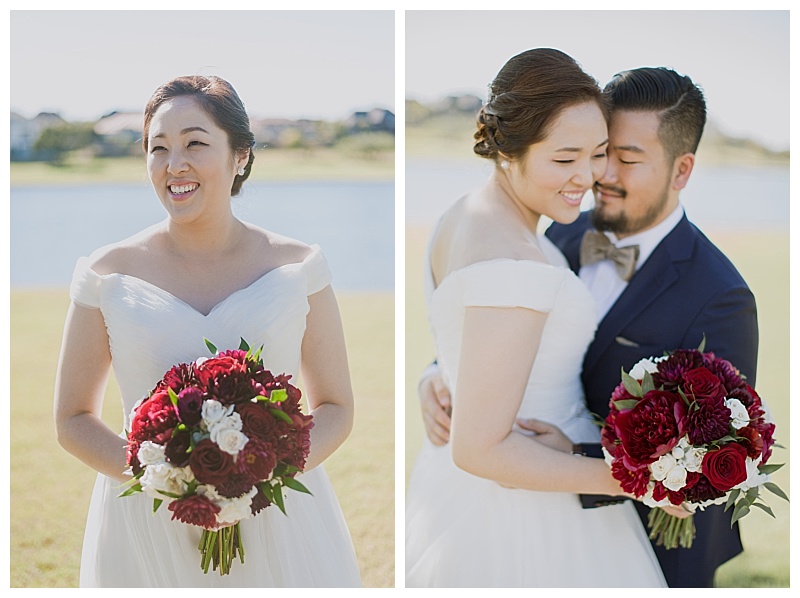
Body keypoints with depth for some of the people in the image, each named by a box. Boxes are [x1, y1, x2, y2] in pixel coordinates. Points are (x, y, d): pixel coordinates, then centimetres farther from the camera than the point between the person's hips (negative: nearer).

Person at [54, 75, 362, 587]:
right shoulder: (108, 275, -2)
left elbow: (336, 408, 4)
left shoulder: (297, 267, -2)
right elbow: (73, 419, 3)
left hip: (279, 523, 0)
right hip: (148, 531, 0)